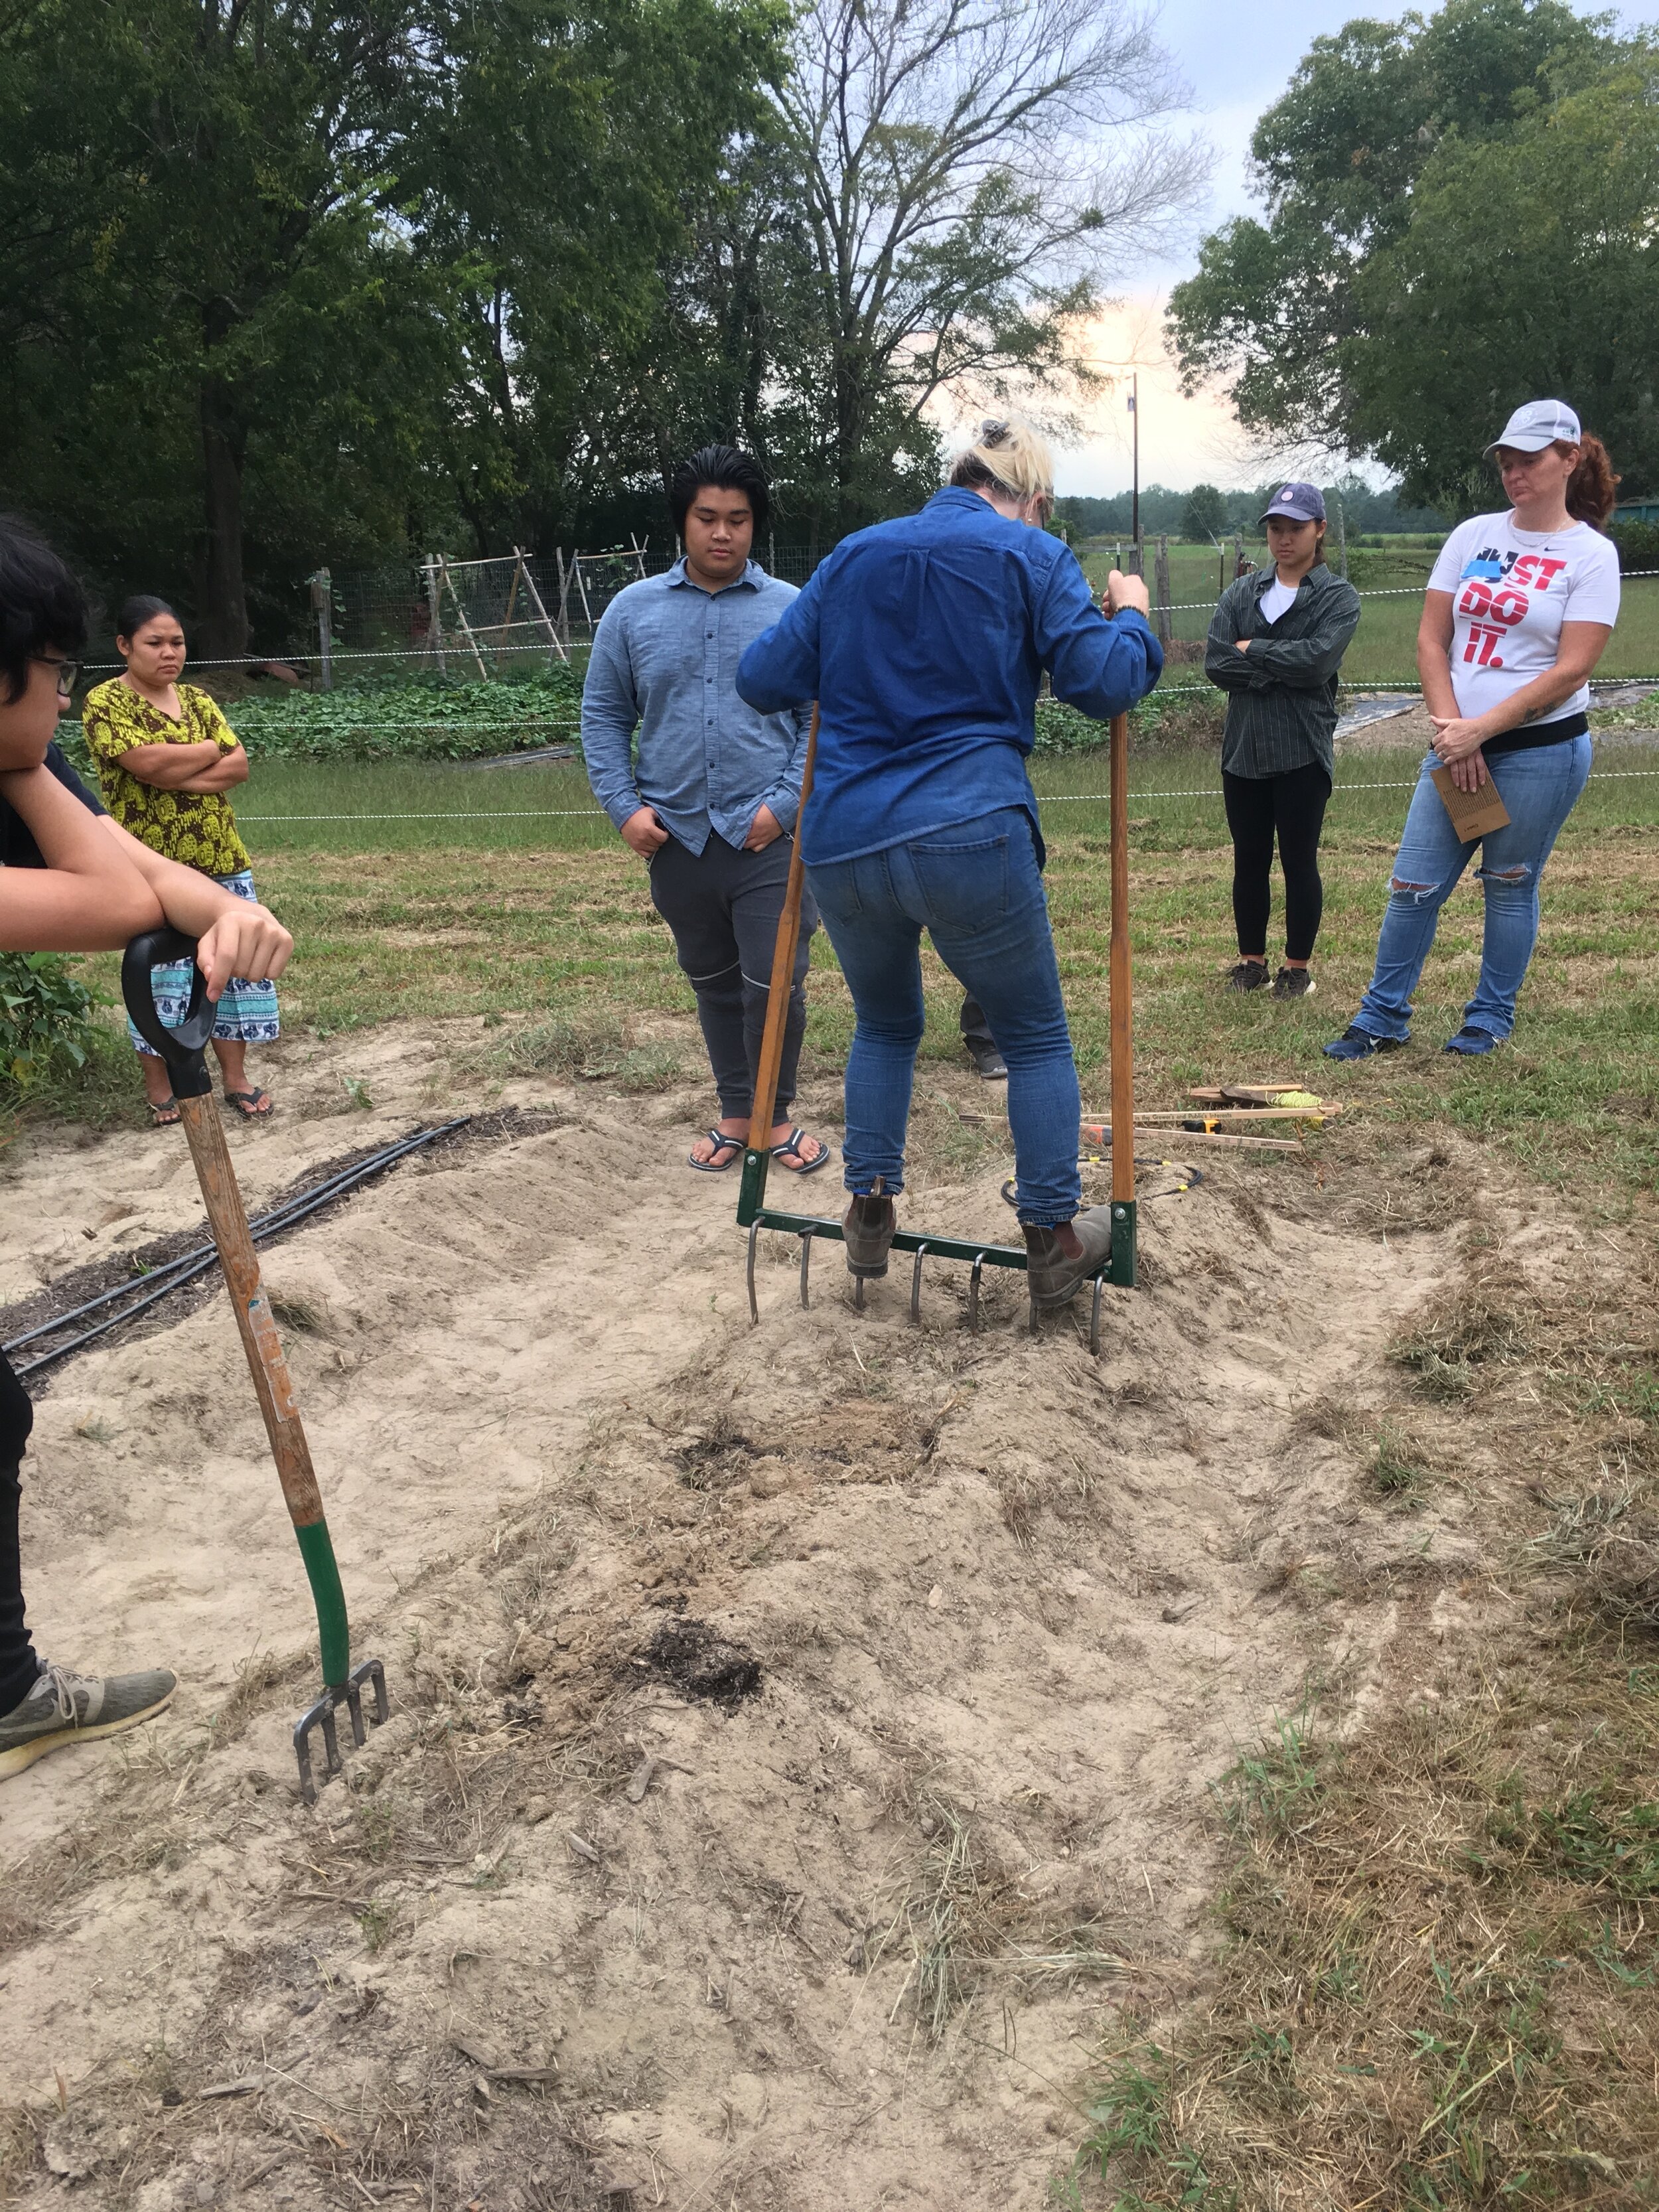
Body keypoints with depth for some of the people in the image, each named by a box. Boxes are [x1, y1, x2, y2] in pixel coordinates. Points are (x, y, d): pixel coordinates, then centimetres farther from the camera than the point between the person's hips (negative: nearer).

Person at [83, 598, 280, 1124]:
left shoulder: (198, 700, 11)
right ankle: (160, 1088, 13)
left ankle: (235, 1077, 17)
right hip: (152, 869, -5)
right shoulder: (105, 702, -6)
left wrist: (180, 777, -15)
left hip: (221, 862, 5)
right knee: (161, 975, 1)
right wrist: (210, 751, -6)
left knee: (234, 965, 6)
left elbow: (239, 767, 1)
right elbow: (147, 763, -21)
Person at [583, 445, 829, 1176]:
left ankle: (775, 1116, 17)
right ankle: (735, 1114, 29)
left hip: (770, 839, -2)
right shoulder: (633, 610, 6)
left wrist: (786, 803, -11)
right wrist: (624, 806, -2)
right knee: (713, 984, 15)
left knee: (775, 984, -4)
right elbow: (604, 715, 8)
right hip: (676, 837, 3)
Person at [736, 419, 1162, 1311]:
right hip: (968, 837, -4)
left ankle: (869, 1211, 26)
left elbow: (761, 680, 15)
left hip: (842, 845, 4)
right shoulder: (1030, 557, 5)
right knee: (1035, 1037, 13)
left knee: (885, 1023, 26)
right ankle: (1052, 1238, 16)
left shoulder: (853, 556, 16)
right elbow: (1104, 684, -1)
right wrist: (1131, 617, 18)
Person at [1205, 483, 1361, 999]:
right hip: (1243, 748, 3)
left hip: (1303, 750, -3)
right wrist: (1281, 669, -11)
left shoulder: (1338, 597, 0)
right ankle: (1251, 960, 23)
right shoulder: (1240, 593, 10)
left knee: (1299, 861, 3)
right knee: (1249, 860, 10)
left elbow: (1318, 660, -17)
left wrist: (1252, 650, -8)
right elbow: (1216, 664, -3)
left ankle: (1298, 967, 16)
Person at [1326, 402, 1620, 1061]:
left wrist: (1479, 730, -16)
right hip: (1458, 743, 4)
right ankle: (1383, 1018, 12)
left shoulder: (1591, 553, -4)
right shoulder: (1473, 535, 8)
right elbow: (1431, 641, 5)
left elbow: (1573, 668, -11)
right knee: (1413, 885, 2)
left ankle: (1491, 1018, 21)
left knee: (1510, 887, 6)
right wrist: (1452, 733, -6)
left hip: (1542, 748, -4)